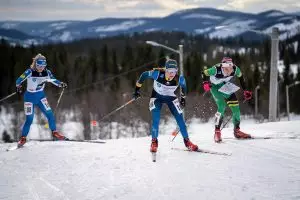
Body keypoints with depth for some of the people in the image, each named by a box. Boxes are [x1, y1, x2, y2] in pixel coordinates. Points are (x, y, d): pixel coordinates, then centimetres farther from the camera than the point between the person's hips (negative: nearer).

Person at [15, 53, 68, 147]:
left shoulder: (47, 72, -9)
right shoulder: (30, 72, -22)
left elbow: (54, 80, 5)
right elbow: (18, 81, -16)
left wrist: (61, 84, -12)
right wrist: (18, 87, -34)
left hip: (41, 96, 4)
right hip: (30, 97, -4)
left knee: (49, 114, -5)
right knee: (29, 119, -5)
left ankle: (55, 133, 13)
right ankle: (23, 138, 13)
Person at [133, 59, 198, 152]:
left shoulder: (179, 79, -27)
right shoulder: (157, 74, -33)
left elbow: (184, 85, -2)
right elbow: (144, 75, -16)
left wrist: (183, 97, 9)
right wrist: (137, 88, -8)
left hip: (171, 98, 2)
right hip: (157, 97, -1)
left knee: (180, 119, -5)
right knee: (156, 119, -20)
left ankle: (186, 140, 12)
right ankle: (154, 141, -3)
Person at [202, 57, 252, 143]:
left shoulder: (235, 69, -27)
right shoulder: (216, 69, -37)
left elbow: (240, 77, -4)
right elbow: (204, 73, -19)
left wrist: (245, 90, -1)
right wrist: (206, 83, -37)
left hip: (225, 86, 4)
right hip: (215, 87, -4)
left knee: (235, 107, -3)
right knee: (222, 107, -20)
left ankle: (237, 130, 16)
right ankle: (217, 132, -7)